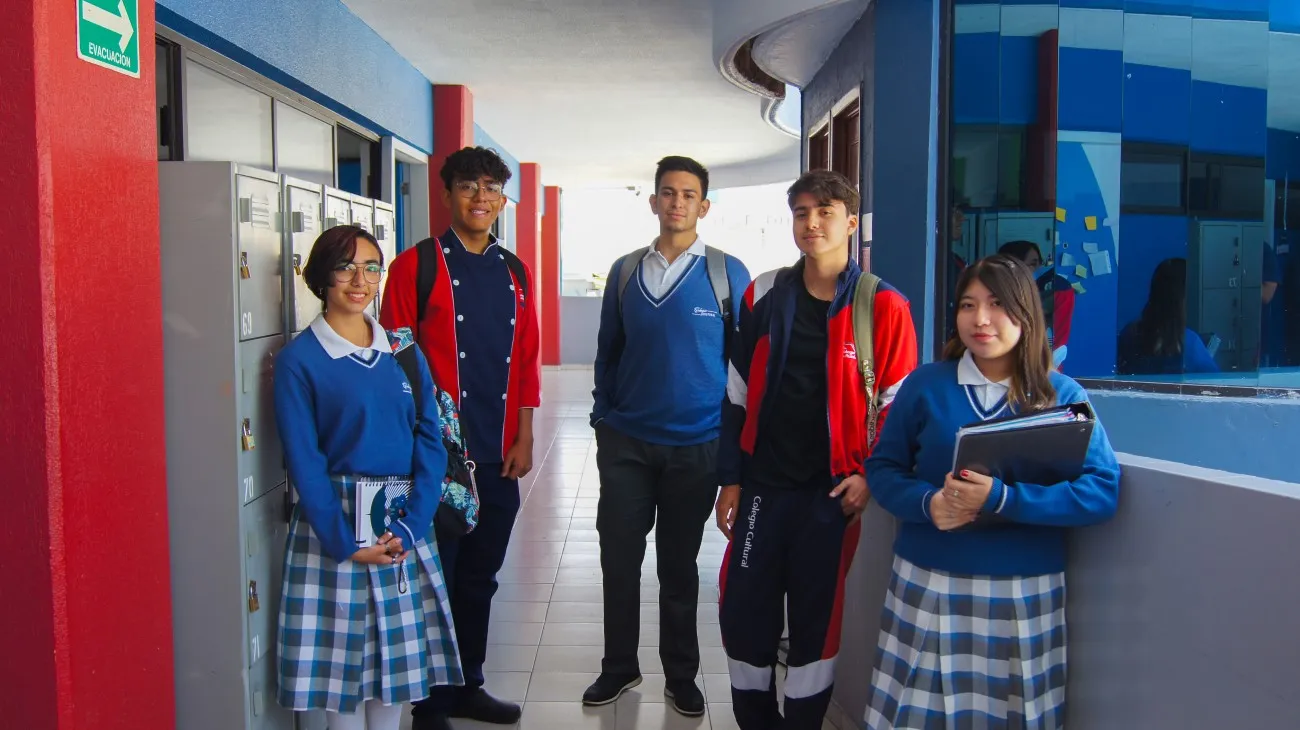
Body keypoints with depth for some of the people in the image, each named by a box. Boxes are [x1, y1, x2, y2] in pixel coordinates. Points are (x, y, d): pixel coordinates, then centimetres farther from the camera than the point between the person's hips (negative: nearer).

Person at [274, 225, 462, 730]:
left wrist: (410, 525, -11)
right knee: (341, 654, 3)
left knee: (397, 651, 9)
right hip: (333, 525, -3)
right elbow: (304, 460, -9)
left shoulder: (403, 352, 6)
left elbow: (431, 442, 1)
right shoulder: (299, 360, -5)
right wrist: (346, 543, -15)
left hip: (405, 528, 4)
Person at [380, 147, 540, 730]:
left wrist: (524, 438, 5)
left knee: (480, 577, 16)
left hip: (499, 458, 5)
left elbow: (527, 360, 11)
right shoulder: (416, 265, -6)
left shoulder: (515, 272, 10)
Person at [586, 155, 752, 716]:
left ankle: (681, 675, 28)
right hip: (625, 443, 2)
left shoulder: (728, 274, -3)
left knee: (679, 566, 11)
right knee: (618, 559, 7)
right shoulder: (625, 271, 3)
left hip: (696, 447, -2)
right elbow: (608, 352, 9)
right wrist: (603, 419, 7)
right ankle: (619, 666, 26)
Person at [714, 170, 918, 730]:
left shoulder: (882, 306, -5)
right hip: (762, 486, 3)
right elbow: (738, 393, 7)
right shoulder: (763, 296, 3)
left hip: (834, 492, -2)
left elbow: (899, 404, -1)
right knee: (743, 615, 7)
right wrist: (730, 479, 5)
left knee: (817, 621, 8)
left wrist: (871, 476, -11)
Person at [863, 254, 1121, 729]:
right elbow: (882, 468, 4)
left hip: (1025, 594, 0)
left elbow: (1101, 491, -9)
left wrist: (1001, 499, -21)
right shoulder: (925, 385, 2)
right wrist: (927, 503, -17)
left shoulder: (1062, 395, 0)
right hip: (927, 586, 0)